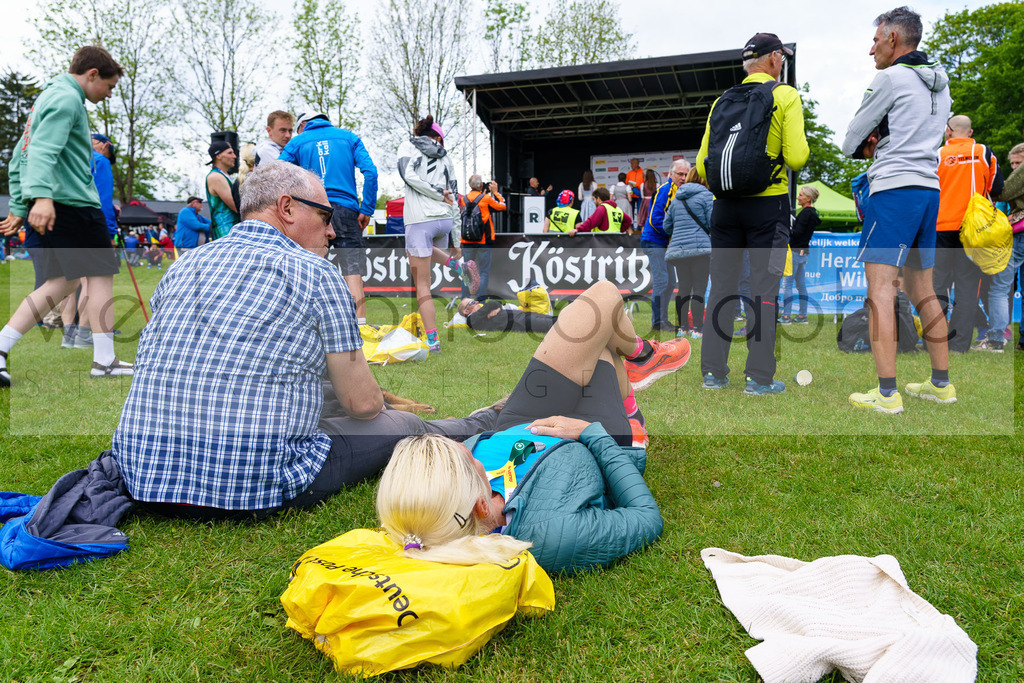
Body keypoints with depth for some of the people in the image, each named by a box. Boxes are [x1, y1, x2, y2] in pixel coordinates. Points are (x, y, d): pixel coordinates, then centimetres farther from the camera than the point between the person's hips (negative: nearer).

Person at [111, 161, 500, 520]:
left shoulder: (181, 267, 12)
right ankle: (481, 426, 38)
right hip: (251, 491, -7)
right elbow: (362, 402, -3)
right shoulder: (316, 274, -6)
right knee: (400, 426, 11)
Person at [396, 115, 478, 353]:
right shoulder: (445, 158, 17)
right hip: (445, 220, 5)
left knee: (422, 285, 2)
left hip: (420, 221, -5)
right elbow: (454, 200, 14)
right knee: (427, 248, 40)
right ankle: (460, 266, 17)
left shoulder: (408, 146, 8)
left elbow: (409, 175, -13)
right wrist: (456, 241, 15)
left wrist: (438, 193, -3)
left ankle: (432, 340, -1)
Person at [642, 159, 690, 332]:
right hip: (654, 241, -9)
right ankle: (658, 321, -5)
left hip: (666, 243, 9)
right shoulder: (664, 190, -15)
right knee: (661, 280, -11)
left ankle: (663, 319, 20)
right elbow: (655, 219, -21)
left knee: (670, 282, 11)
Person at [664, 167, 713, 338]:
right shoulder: (706, 195, -1)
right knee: (699, 289, -4)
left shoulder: (676, 199, 17)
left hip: (677, 249, 6)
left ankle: (683, 327, 13)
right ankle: (697, 329, -6)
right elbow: (713, 223, -8)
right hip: (700, 247, -6)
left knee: (683, 288, 11)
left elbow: (666, 226, 20)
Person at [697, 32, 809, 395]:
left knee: (721, 287, 7)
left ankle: (713, 371, 10)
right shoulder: (785, 96, -1)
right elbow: (796, 157, -11)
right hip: (768, 202, -4)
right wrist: (802, 148, 11)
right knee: (764, 290, -1)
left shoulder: (722, 101, 11)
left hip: (725, 204, 4)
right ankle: (759, 377, 1)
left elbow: (703, 163, 6)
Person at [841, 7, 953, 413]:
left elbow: (850, 142, -1)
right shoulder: (939, 84, 20)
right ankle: (941, 384, 19)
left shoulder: (890, 78, -5)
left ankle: (887, 394, -17)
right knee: (922, 291, 14)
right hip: (929, 189, 9)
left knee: (880, 289, -12)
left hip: (894, 188, -8)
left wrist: (863, 147, 19)